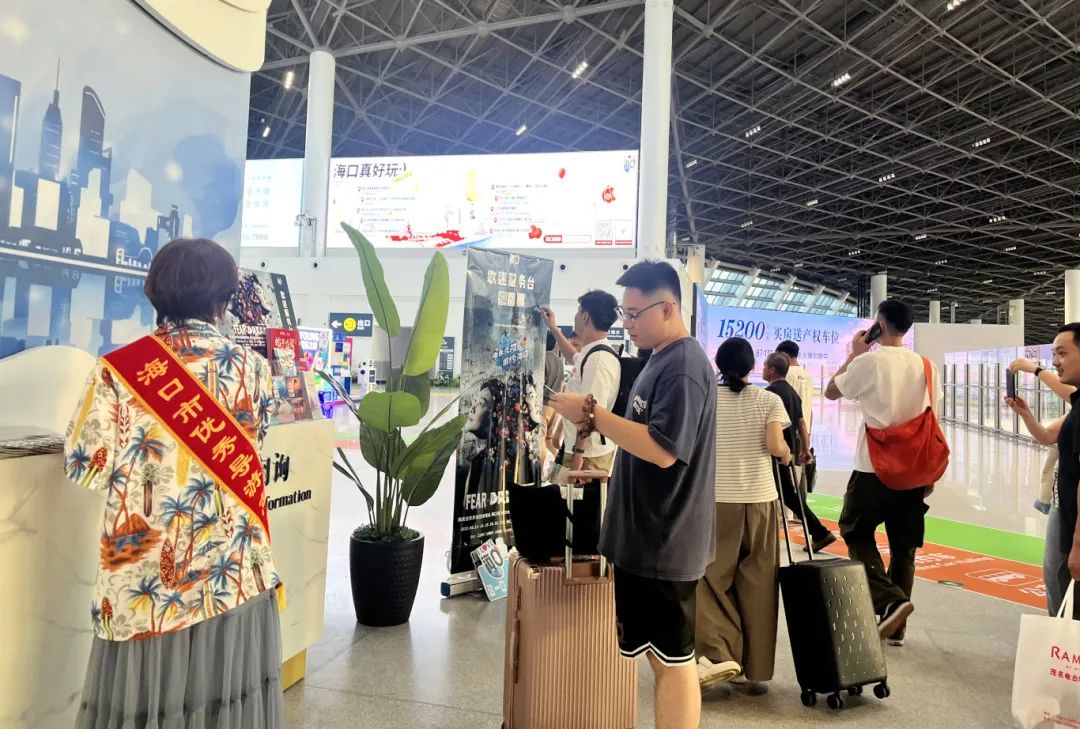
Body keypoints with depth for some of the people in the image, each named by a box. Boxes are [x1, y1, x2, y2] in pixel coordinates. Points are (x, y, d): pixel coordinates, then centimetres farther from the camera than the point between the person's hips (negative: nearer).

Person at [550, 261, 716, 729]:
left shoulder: (684, 366, -19)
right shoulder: (661, 360, 12)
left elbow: (663, 449, -27)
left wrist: (592, 414, -24)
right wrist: (594, 420, 1)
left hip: (664, 541, -10)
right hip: (646, 535, 10)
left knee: (673, 658, 5)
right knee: (659, 652, 21)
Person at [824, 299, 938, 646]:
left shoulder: (868, 361, -10)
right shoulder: (926, 366, 6)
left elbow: (831, 392, 5)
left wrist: (854, 353, 12)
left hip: (874, 467, -5)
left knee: (856, 533, 11)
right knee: (903, 546, 13)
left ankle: (890, 600, -6)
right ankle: (896, 626, 19)